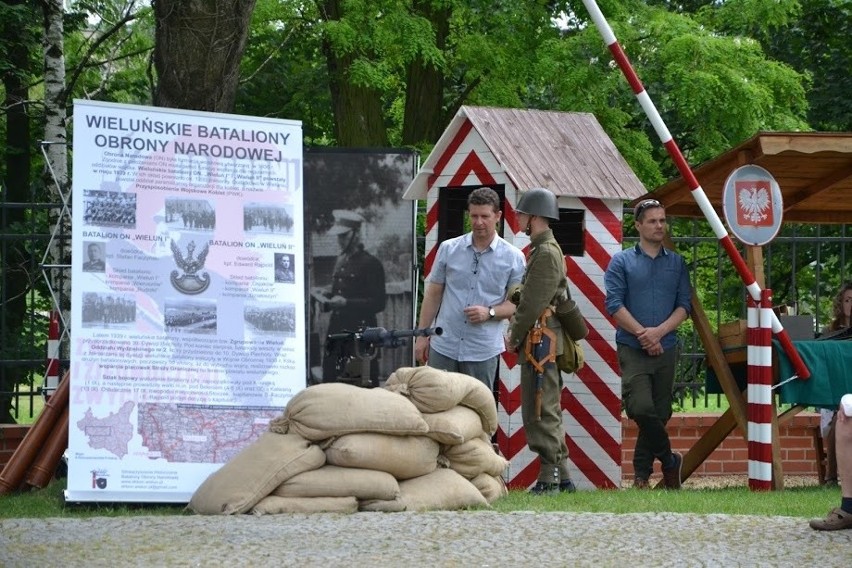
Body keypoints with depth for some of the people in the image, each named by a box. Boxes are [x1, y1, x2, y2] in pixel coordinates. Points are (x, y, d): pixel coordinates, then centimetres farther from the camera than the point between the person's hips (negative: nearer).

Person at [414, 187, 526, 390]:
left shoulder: (513, 258, 2)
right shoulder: (448, 249, 6)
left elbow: (518, 303, 3)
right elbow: (433, 294, 11)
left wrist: (489, 312, -15)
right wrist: (422, 335, 8)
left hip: (484, 351, -1)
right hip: (443, 346, 1)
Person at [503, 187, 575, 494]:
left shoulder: (546, 253, -14)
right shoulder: (542, 249, 19)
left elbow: (533, 304, -18)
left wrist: (514, 337, -9)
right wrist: (514, 330, 11)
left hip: (541, 342, -11)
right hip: (541, 343, 11)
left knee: (541, 412, -9)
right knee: (547, 411, 12)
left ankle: (550, 477, -8)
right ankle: (561, 476, 15)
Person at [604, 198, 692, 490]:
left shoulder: (676, 263, 12)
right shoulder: (621, 262, 4)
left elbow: (685, 304, 5)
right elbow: (614, 304, -4)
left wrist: (659, 331, -11)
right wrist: (642, 333, -12)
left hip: (666, 349, 3)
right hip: (632, 348, -3)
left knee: (659, 413, 5)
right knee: (642, 409, -18)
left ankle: (642, 474, 17)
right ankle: (669, 460, 1)